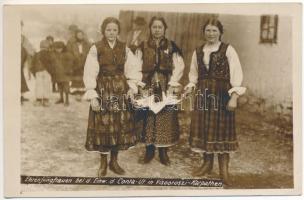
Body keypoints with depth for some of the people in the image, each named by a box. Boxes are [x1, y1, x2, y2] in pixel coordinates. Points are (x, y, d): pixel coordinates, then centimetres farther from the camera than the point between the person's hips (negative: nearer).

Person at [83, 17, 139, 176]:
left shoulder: (124, 49, 5)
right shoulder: (96, 49, -4)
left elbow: (131, 71, 5)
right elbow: (90, 74, -7)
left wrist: (131, 88, -9)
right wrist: (93, 96, -14)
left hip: (121, 91, 3)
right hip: (102, 91, -3)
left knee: (119, 125, 6)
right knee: (103, 126, 0)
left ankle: (114, 161, 22)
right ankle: (103, 163, 16)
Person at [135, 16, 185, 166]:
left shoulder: (171, 46, 4)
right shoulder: (143, 46, 6)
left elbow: (179, 66, -1)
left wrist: (172, 84, -10)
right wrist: (140, 84, -8)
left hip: (166, 86, 0)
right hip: (148, 86, 1)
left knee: (165, 117, -1)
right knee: (148, 117, 1)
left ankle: (163, 152, 11)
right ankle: (149, 150, 14)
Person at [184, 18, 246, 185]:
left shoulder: (228, 50, -5)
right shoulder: (198, 51, 8)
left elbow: (236, 73, -9)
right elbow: (194, 74, 15)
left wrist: (234, 96, -17)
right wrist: (190, 87, -2)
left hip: (222, 94, -4)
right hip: (203, 94, 4)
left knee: (221, 128, 1)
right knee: (203, 128, 8)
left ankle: (224, 169, 11)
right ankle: (207, 163, 24)